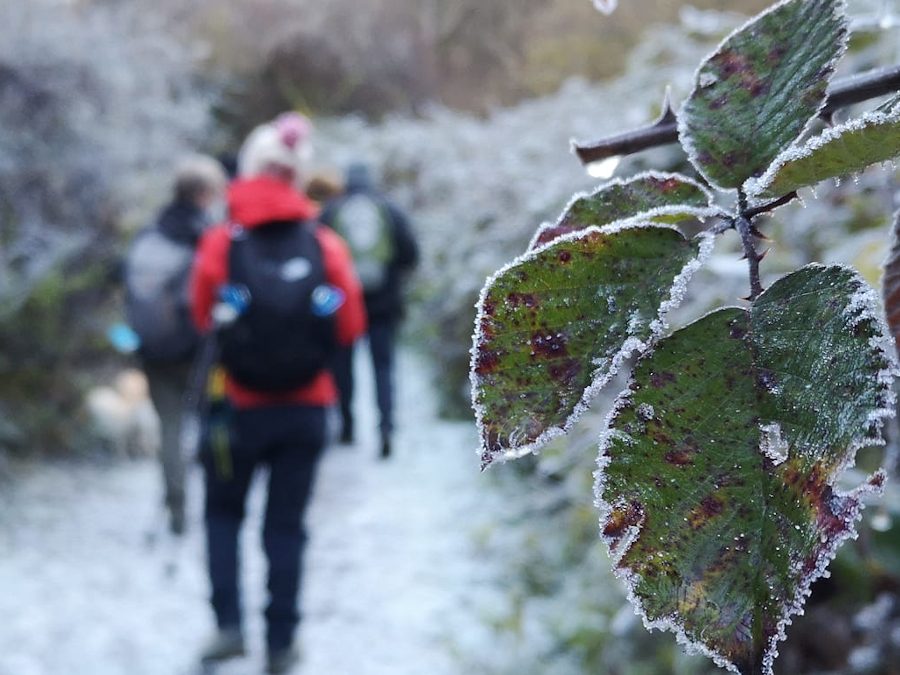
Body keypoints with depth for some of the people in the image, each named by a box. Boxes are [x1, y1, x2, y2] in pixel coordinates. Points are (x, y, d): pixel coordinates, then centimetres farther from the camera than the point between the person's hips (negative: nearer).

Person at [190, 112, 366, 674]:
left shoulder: (221, 243, -10)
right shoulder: (326, 244, -7)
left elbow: (202, 319, -1)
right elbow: (351, 328, -2)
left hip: (238, 403, -1)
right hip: (307, 406, 1)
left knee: (224, 512, 19)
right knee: (287, 523, 12)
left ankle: (229, 623, 7)